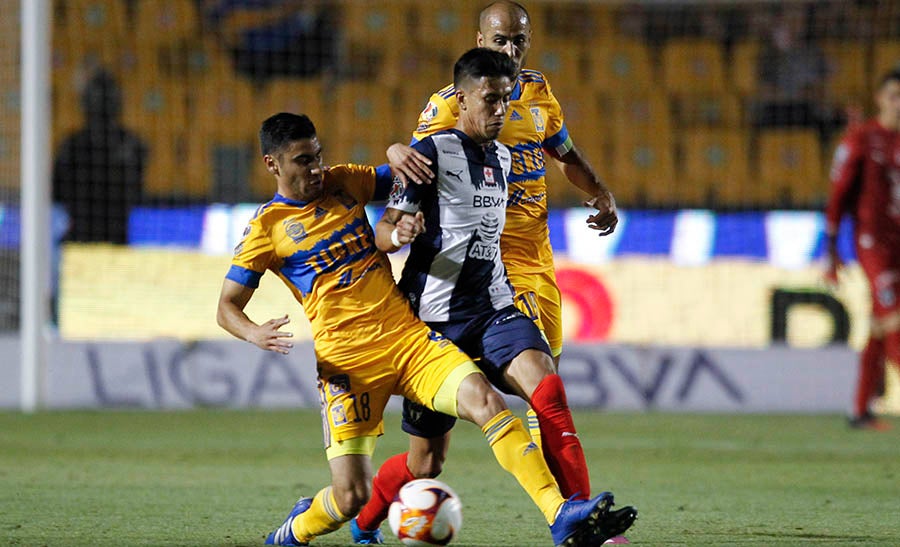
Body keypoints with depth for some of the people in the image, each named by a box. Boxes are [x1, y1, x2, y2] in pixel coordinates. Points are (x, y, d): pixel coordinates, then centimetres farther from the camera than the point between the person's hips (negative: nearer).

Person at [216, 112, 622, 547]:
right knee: (350, 497, -8)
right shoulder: (267, 226, 2)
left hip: (409, 336, 3)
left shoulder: (342, 183, 12)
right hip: (347, 360, -3)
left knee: (483, 398, -23)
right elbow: (227, 307, 3)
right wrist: (255, 334, -18)